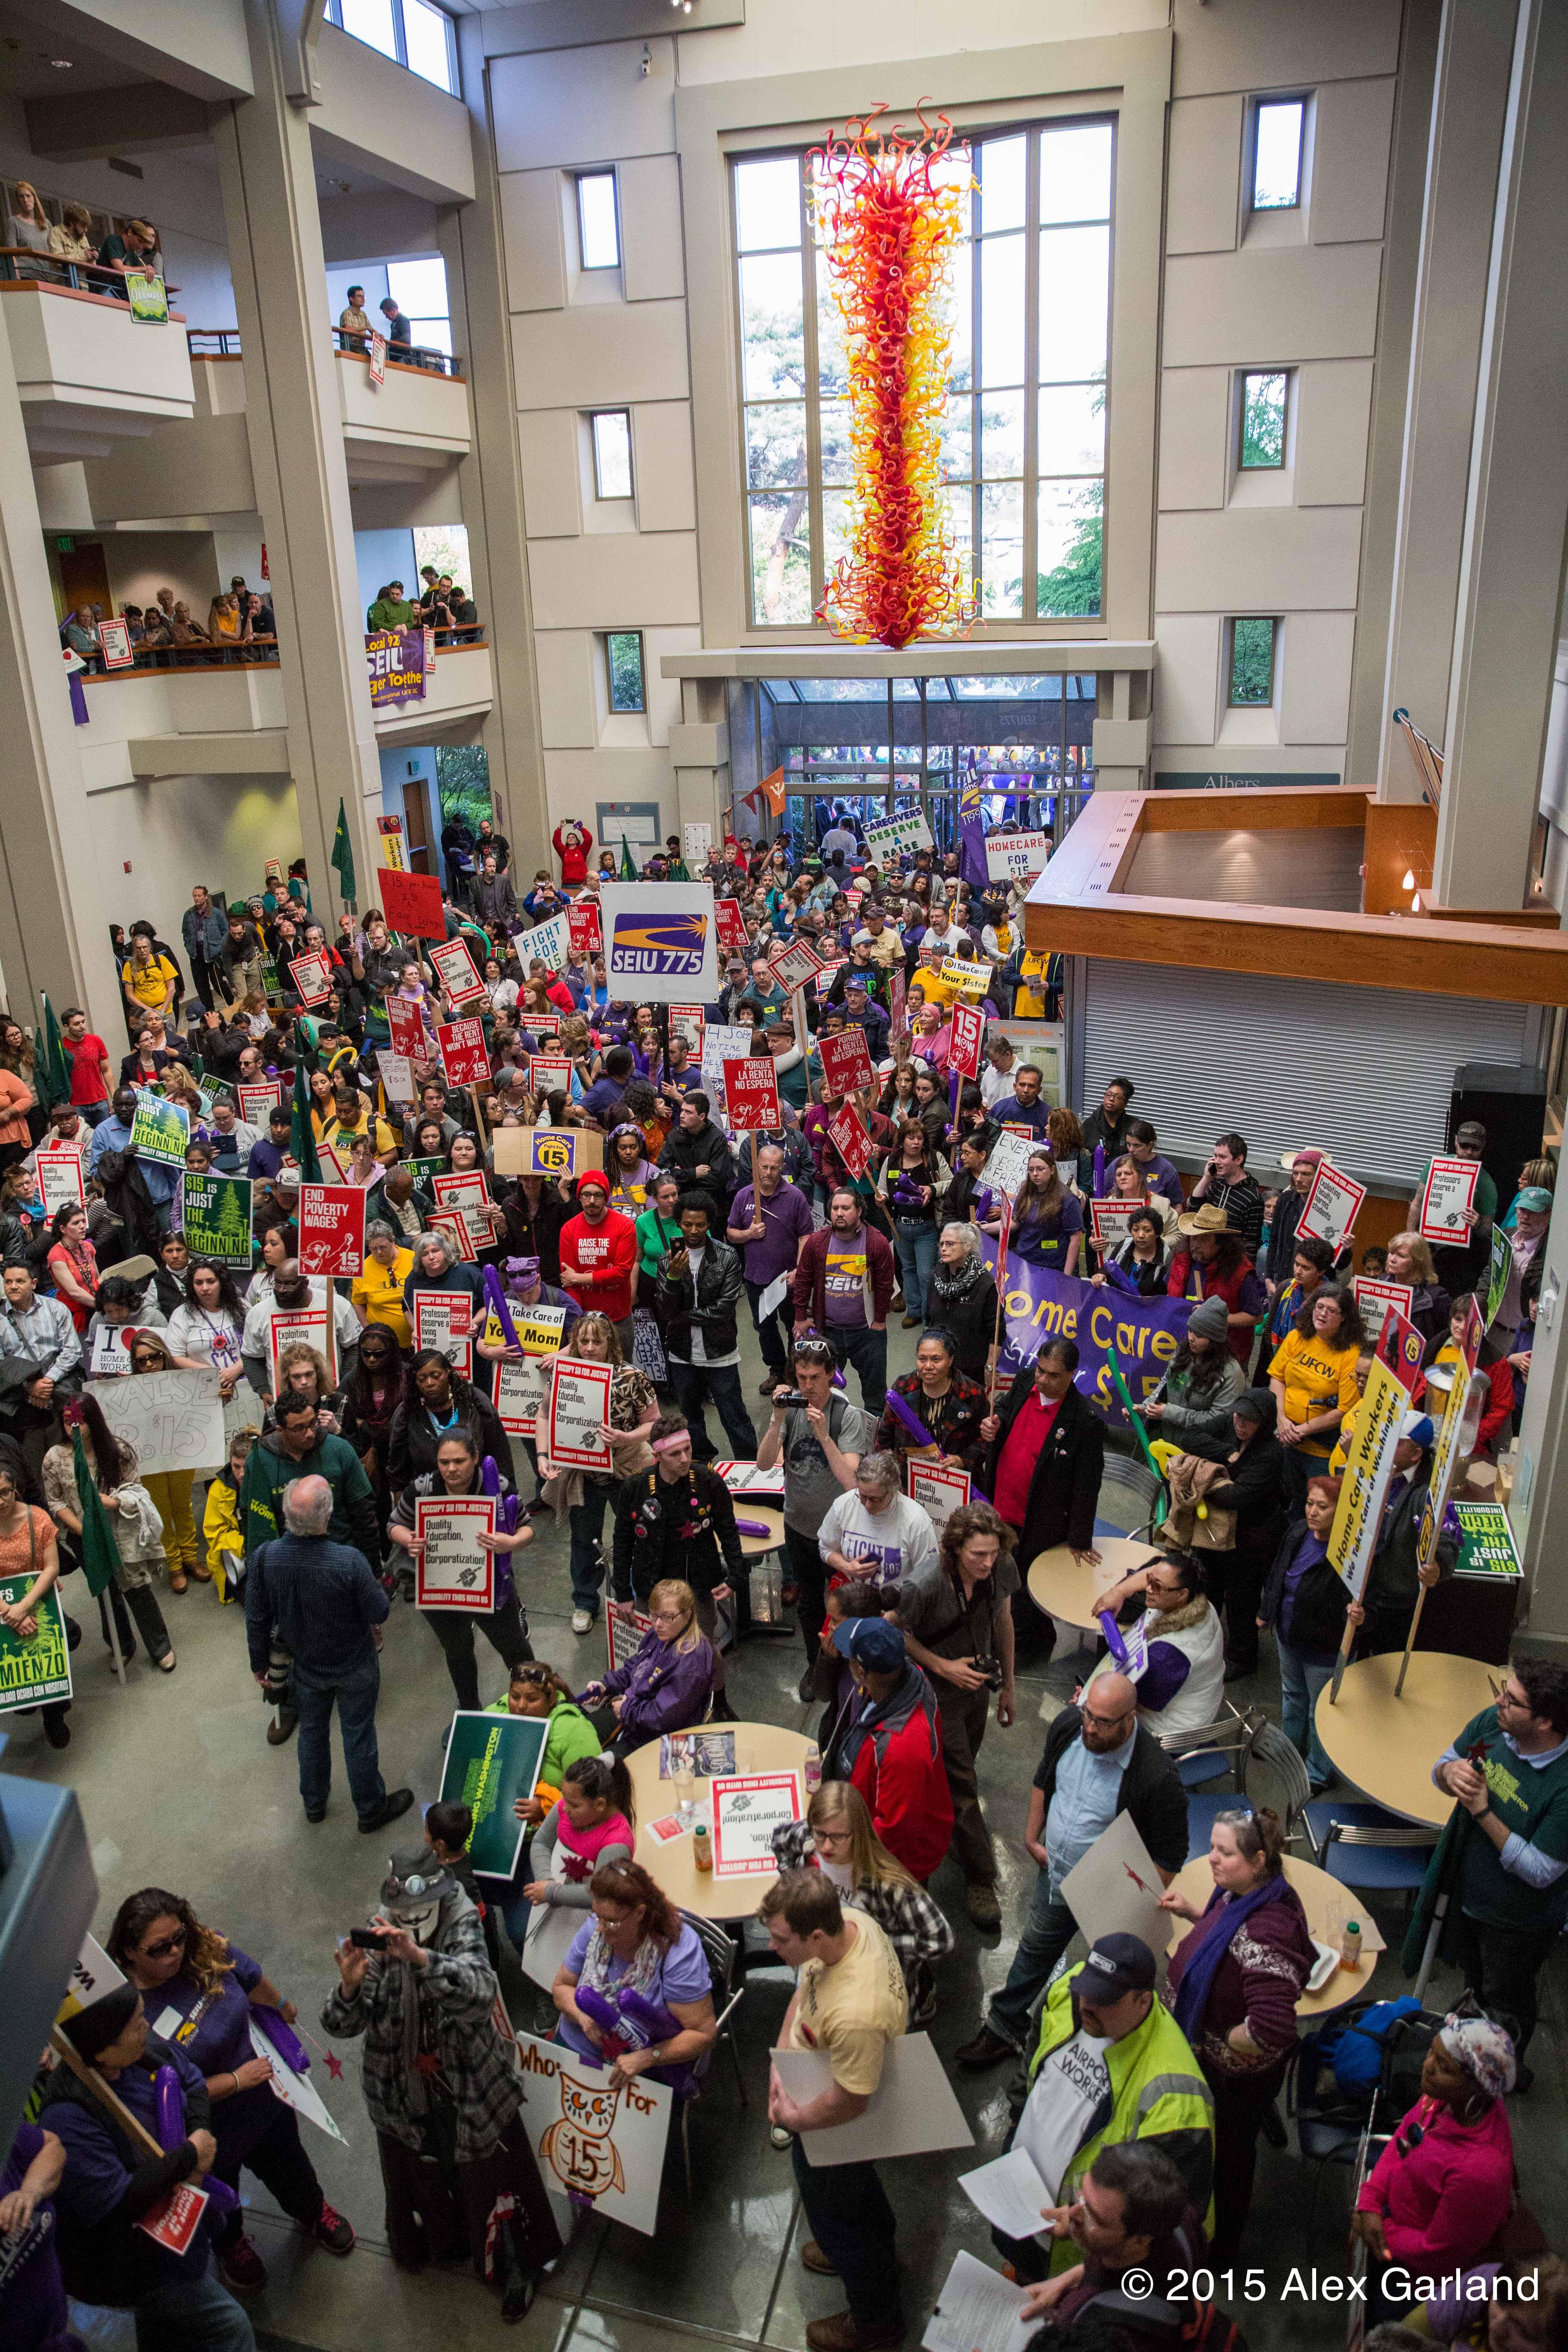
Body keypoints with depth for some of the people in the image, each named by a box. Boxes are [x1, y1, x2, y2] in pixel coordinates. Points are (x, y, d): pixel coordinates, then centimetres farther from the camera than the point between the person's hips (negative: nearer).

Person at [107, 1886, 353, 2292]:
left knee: (287, 2166, 31)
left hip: (264, 2101, 4)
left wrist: (283, 2008, 18)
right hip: (210, 2134, -4)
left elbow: (252, 1979, -1)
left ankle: (312, 2212, 62)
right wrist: (236, 2080, -27)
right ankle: (230, 2245, 62)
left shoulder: (206, 1948, -23)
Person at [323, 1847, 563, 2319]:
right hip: (404, 2099, 3)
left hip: (471, 2096, -2)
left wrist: (418, 1956, -54)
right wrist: (349, 1985, -39)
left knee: (489, 2183, 16)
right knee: (418, 2181, 25)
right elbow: (343, 2026, -16)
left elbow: (480, 1994, -41)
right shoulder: (377, 1941, -16)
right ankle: (434, 2244, 57)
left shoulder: (462, 1931, -23)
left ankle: (517, 2268, 43)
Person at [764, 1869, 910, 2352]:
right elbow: (806, 1986, -4)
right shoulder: (851, 1921, -23)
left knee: (834, 2212, 21)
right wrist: (780, 2062, -9)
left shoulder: (854, 2014, -47)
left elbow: (848, 2102, -31)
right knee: (859, 2188, 34)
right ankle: (877, 2249, 64)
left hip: (839, 2126, -7)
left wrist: (794, 2118, -14)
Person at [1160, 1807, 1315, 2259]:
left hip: (1235, 2076, -8)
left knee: (1226, 2154, 20)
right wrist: (1193, 1911, -5)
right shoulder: (1243, 1894, -12)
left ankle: (1218, 2247, 48)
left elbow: (1270, 2031, -43)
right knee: (1209, 2145, 31)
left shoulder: (1266, 1933, -41)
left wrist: (1217, 2043, -27)